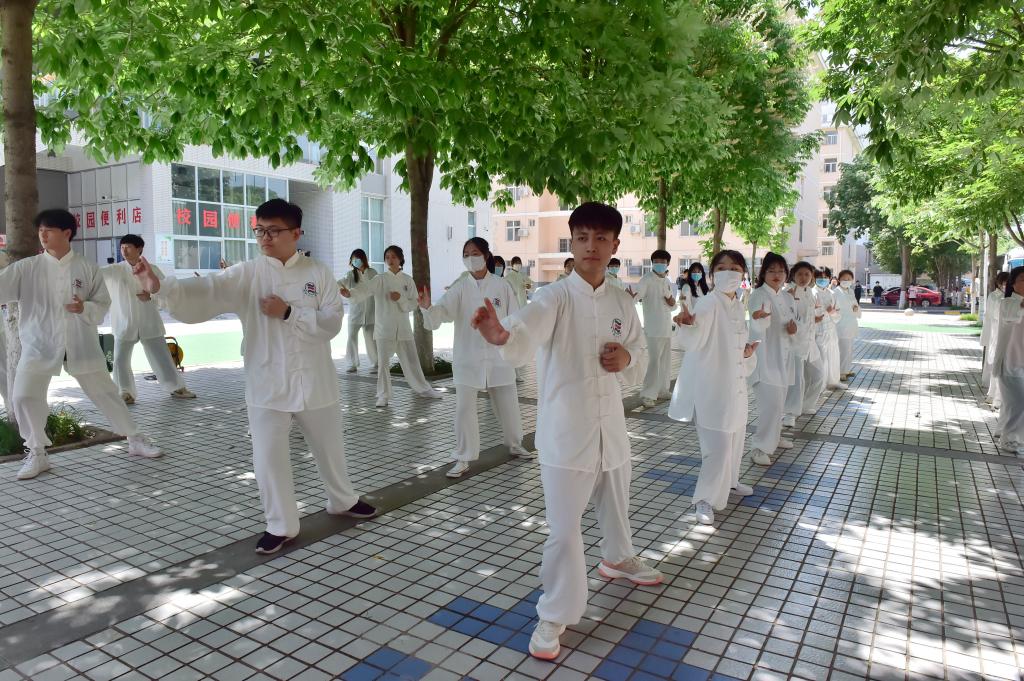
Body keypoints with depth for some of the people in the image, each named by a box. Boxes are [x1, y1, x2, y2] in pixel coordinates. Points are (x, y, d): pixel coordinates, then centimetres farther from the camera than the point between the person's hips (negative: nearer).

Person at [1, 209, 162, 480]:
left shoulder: (87, 268, -1)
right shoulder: (26, 268, 1)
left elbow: (103, 303, 2)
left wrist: (85, 308, -17)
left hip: (81, 345, -1)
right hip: (39, 345, 1)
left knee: (105, 393, 7)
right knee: (23, 397, -8)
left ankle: (136, 440, 22)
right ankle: (37, 453, 12)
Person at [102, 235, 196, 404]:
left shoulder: (153, 270, -1)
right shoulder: (116, 270, -1)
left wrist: (151, 295, -16)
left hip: (149, 323, 0)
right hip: (125, 324, 1)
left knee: (162, 356, 6)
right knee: (121, 359, -1)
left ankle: (177, 387, 20)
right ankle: (126, 392, 16)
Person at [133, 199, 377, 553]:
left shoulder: (318, 273, -2)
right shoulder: (247, 274, -3)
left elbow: (332, 322, -9)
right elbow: (206, 292, -19)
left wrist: (289, 312, -20)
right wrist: (160, 286, -36)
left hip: (314, 381, 1)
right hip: (267, 384, 0)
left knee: (330, 447, 18)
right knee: (268, 457, 3)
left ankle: (343, 501, 43)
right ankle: (281, 525, 23)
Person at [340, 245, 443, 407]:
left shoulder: (408, 280, 4)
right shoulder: (380, 280, -3)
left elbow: (414, 303, 2)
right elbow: (364, 290, -21)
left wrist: (400, 299, -17)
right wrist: (350, 293, -41)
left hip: (403, 327, 2)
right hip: (384, 328, -2)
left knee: (411, 360, 11)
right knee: (383, 362, 0)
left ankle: (423, 389, 29)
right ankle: (383, 395, 13)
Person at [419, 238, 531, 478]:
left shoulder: (502, 286, -2)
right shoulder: (460, 288, -3)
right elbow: (441, 312, -17)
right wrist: (427, 306, -37)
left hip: (498, 356, 1)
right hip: (468, 357, -1)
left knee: (508, 404, 13)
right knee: (464, 408, -1)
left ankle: (515, 445, 38)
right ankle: (463, 458, 13)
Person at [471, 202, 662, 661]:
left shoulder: (622, 303, 5)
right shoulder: (555, 297, -12)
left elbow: (639, 359, 14)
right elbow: (529, 332, -33)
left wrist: (627, 359, -10)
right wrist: (503, 336, -57)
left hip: (610, 423, 5)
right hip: (565, 430, -5)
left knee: (615, 504, 26)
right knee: (564, 528, -4)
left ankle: (617, 558, 57)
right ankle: (555, 615, 16)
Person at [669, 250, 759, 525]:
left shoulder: (739, 306, 9)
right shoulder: (708, 303, -18)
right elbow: (694, 342, -32)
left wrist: (747, 352, 3)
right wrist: (689, 325, -52)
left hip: (735, 385, 9)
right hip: (711, 386, -9)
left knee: (735, 438, 23)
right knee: (717, 445, -10)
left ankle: (728, 481, 46)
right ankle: (706, 499, 6)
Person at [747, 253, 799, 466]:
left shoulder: (788, 297, 10)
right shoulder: (758, 295, -14)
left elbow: (793, 321, 21)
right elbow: (758, 327, -32)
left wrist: (794, 328, -4)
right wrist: (759, 318, -57)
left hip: (783, 357, 8)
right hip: (765, 358, -8)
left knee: (778, 402, 19)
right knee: (771, 403, -15)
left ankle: (773, 436, 38)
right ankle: (759, 447, -6)